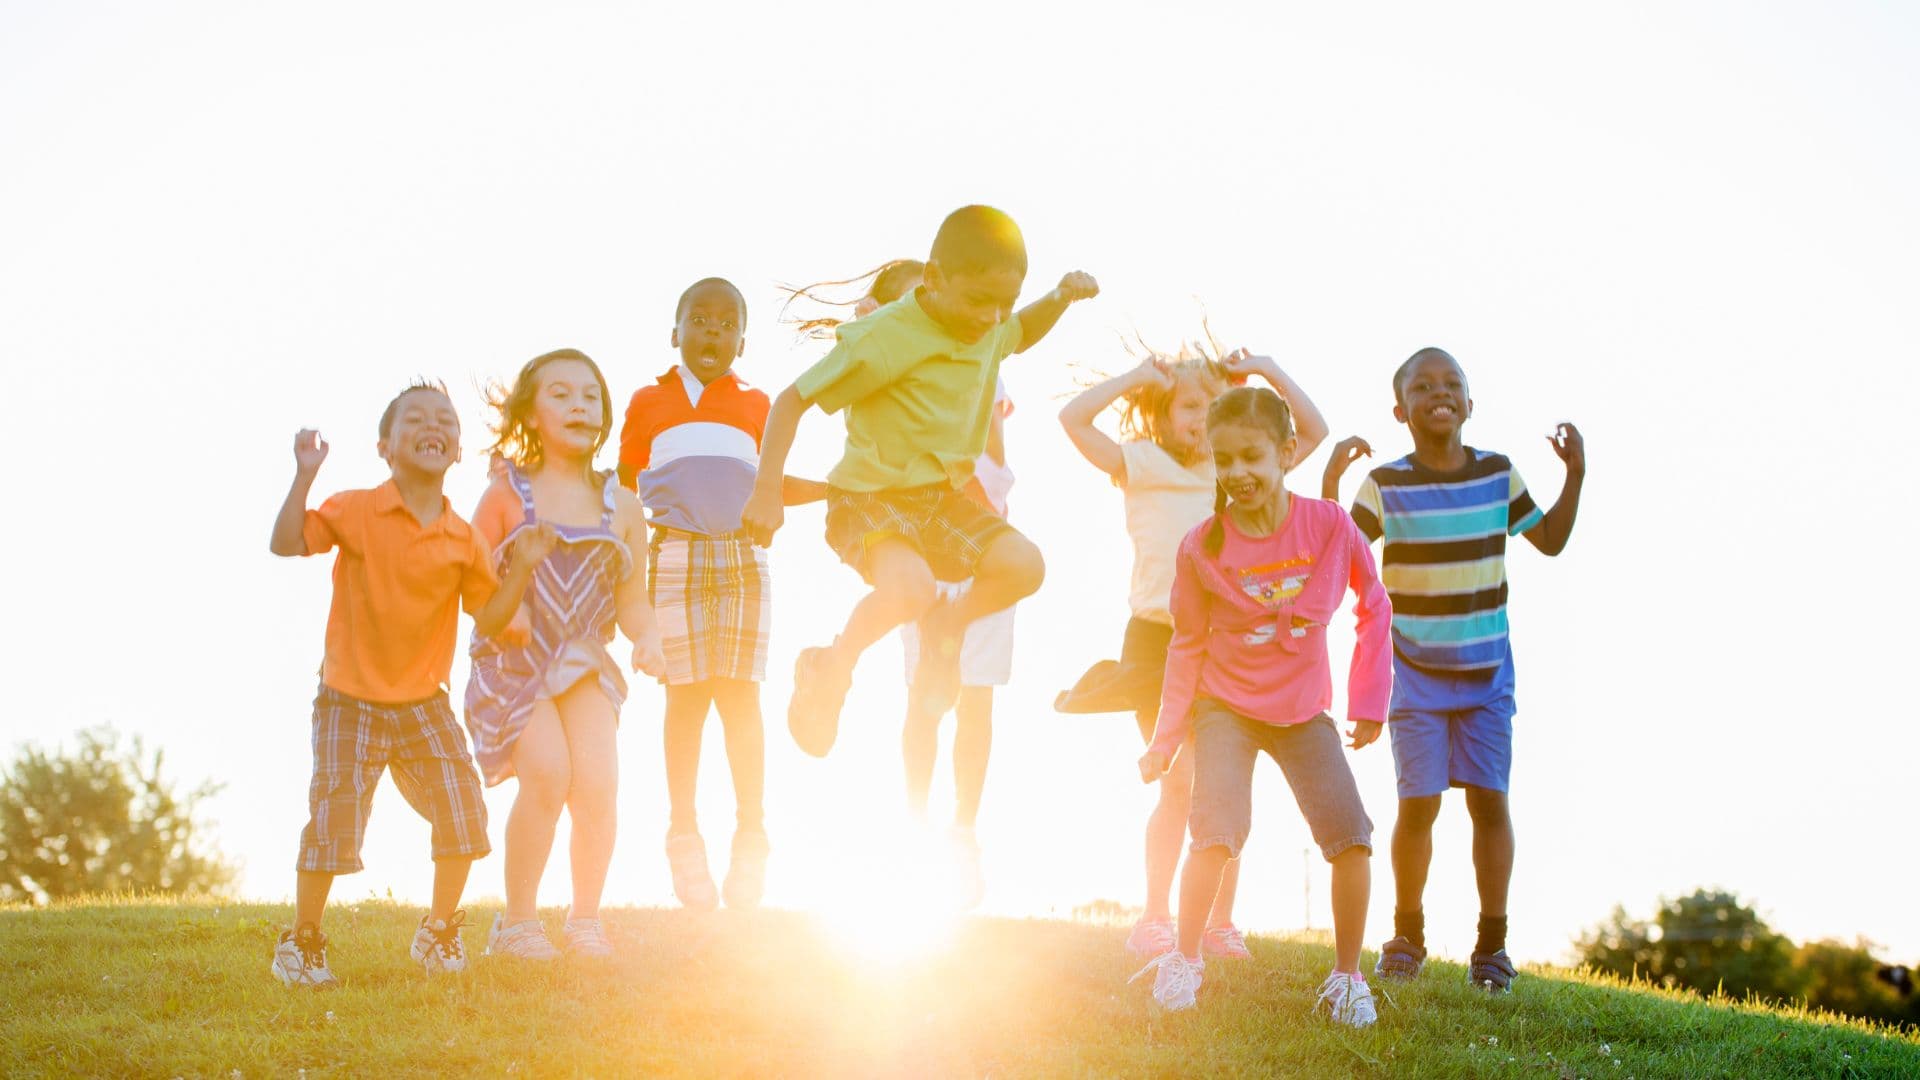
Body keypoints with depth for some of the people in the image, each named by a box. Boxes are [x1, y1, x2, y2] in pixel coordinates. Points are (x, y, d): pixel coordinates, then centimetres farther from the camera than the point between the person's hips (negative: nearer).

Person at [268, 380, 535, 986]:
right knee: (335, 823, -8)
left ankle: (438, 931, 18)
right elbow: (286, 544, -18)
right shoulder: (355, 512, -8)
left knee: (463, 814, -4)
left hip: (424, 704, 4)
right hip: (351, 701, -3)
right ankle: (302, 942, 13)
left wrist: (521, 569, -10)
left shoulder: (462, 540, 2)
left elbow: (488, 618, 4)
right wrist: (304, 477, -26)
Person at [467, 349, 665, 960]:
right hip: (514, 660, -3)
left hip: (585, 662, 3)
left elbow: (630, 593, 10)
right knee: (547, 773, -22)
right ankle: (517, 921, -5)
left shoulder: (620, 506, 7)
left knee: (597, 783, -15)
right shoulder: (507, 494, -1)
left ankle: (586, 918, 7)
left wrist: (646, 635, -10)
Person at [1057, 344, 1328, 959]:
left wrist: (1269, 372, 9)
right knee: (1183, 782, -9)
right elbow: (1074, 417, -9)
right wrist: (1137, 376, -5)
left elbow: (1314, 432, 18)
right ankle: (1154, 919, 3)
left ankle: (1220, 923, 12)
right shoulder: (1142, 465, 3)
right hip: (1158, 637, -4)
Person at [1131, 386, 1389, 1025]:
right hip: (1225, 705, -1)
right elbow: (1188, 647, -1)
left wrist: (1369, 702, 1)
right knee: (1216, 829, -20)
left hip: (1304, 710, 1)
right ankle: (1185, 960, 1)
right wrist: (1165, 741, -1)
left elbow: (1373, 608, 1)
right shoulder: (1202, 547, -13)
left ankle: (1347, 976, 8)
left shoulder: (1329, 525, -13)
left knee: (1351, 835, -9)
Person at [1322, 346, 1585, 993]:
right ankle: (1407, 936, 16)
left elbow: (1550, 540, 13)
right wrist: (1330, 484, -26)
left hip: (1487, 671, 2)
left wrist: (1575, 476, 1)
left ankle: (1492, 944, 9)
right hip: (1415, 672, -2)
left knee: (1489, 799, -1)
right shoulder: (1386, 484, -8)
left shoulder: (1497, 474, 1)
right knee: (1419, 804, -3)